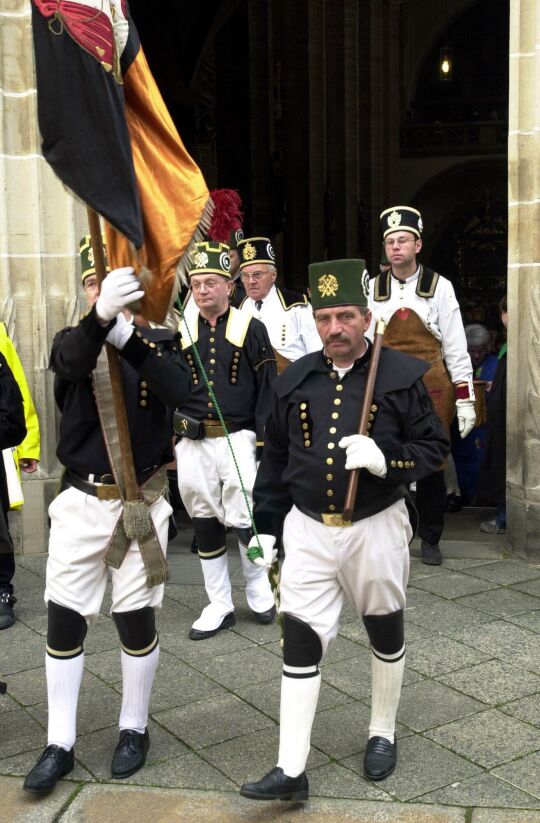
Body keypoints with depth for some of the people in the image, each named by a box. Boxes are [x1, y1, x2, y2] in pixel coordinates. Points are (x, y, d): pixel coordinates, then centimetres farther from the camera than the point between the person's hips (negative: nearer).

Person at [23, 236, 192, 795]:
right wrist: (101, 314, -45)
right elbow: (73, 362, -24)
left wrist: (126, 336, -33)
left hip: (143, 501, -1)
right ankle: (59, 744, 19)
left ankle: (134, 729, 27)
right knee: (63, 618, 4)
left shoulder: (158, 340, 0)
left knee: (136, 618, 6)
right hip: (82, 502, 2)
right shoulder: (71, 341, 2)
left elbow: (179, 391, -21)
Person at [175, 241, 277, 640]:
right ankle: (220, 605, 20)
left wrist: (264, 439, -7)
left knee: (244, 517, -5)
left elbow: (268, 386, -1)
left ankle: (260, 591, 21)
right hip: (192, 443, 4)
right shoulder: (181, 332, 8)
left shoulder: (250, 327, 0)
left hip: (237, 438, -3)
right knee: (204, 521, 8)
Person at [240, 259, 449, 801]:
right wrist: (265, 527, 9)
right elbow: (274, 459, 10)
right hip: (308, 530, 2)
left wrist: (384, 457, -23)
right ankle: (291, 771, 6)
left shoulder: (402, 375, -6)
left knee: (385, 635, 16)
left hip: (376, 529, -1)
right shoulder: (294, 381, 3)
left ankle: (382, 735, 39)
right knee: (300, 643, -2)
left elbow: (434, 448, -3)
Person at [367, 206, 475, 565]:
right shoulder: (372, 289, 5)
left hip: (432, 387, -1)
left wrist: (465, 398, -3)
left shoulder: (439, 286, 0)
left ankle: (430, 539, 22)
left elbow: (455, 346, 0)